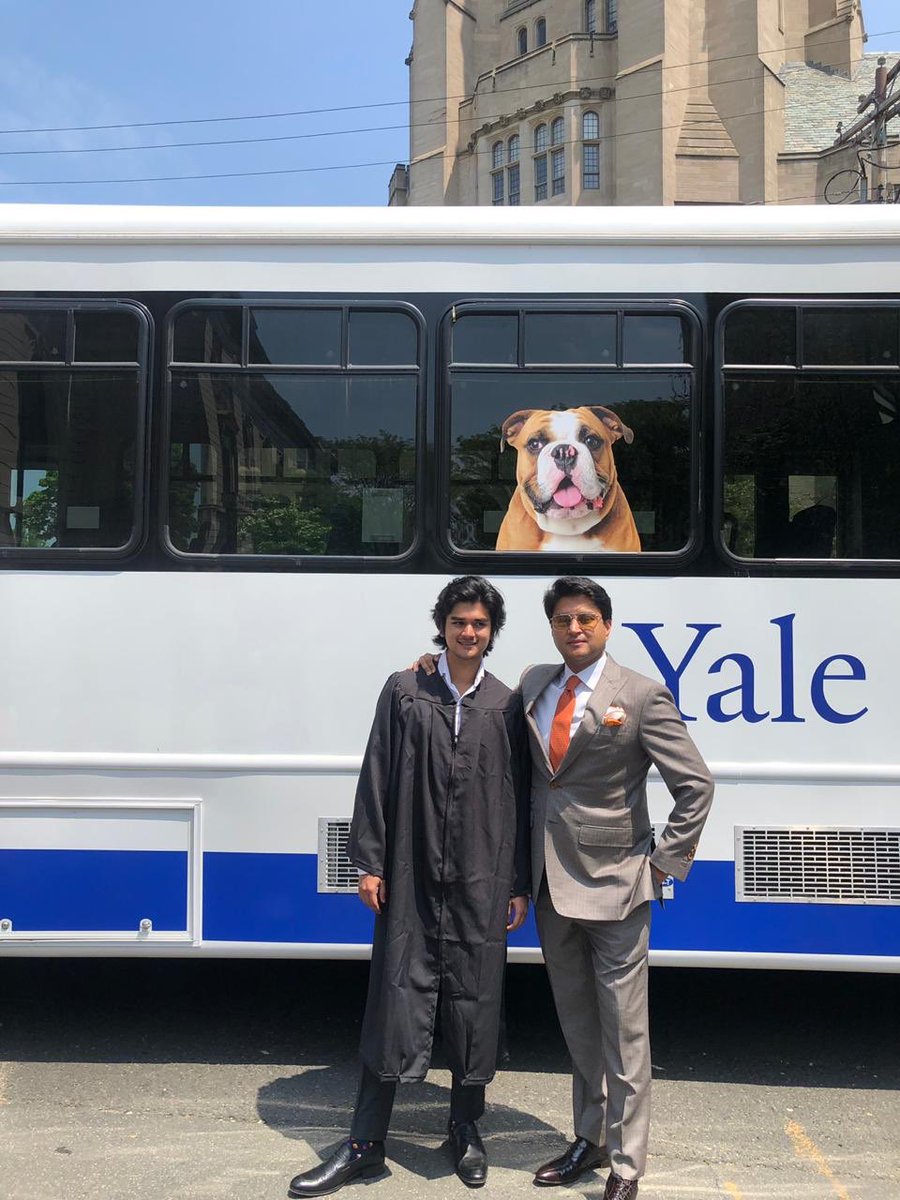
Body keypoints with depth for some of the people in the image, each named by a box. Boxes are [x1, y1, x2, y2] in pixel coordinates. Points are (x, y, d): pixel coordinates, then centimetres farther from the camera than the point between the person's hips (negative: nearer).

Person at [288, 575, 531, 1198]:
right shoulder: (404, 691, 5)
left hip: (482, 883, 1)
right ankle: (366, 1145, 13)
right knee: (398, 998, 2)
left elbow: (522, 797, 6)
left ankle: (467, 1130, 28)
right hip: (411, 879, -1)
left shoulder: (508, 706, 6)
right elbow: (377, 779, 3)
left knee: (475, 1004, 9)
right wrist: (370, 863, -1)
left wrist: (520, 884, 5)